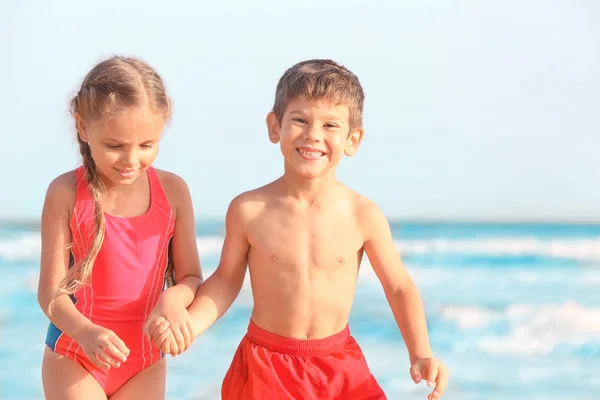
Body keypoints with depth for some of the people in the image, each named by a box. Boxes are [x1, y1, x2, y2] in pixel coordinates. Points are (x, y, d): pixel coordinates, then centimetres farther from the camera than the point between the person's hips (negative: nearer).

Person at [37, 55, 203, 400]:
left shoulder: (173, 191, -6)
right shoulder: (65, 193, -11)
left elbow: (191, 277, -1)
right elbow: (51, 289, -11)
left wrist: (174, 298, -24)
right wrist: (85, 332, -30)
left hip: (145, 361, 2)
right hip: (74, 357, -2)